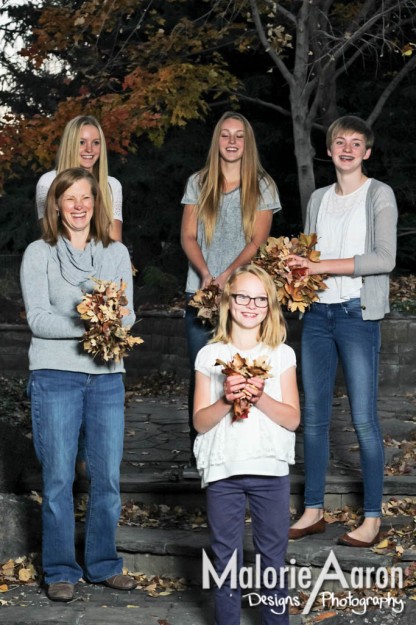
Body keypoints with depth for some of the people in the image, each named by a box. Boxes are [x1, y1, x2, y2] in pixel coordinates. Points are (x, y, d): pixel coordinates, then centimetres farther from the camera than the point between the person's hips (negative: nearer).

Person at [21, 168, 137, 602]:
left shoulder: (117, 253, 12)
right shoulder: (39, 254, 2)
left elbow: (127, 314, 6)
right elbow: (38, 318, -7)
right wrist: (86, 326, -19)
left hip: (107, 375, 3)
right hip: (56, 375, -3)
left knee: (107, 476, 6)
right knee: (58, 477, 1)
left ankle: (103, 564, 20)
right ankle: (60, 571, 13)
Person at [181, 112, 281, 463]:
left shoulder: (262, 186, 7)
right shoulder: (199, 183, 11)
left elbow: (258, 241, -1)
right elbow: (188, 236, 6)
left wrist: (227, 276, -14)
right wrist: (205, 274, -11)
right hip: (201, 290, 2)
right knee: (201, 372, 1)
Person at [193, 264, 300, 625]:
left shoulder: (282, 355, 2)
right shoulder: (210, 356, 1)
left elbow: (292, 419, -3)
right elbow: (200, 421, -2)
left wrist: (260, 397, -19)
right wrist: (227, 400, -20)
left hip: (271, 469, 0)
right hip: (223, 470, 0)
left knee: (273, 555, 9)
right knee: (226, 557, 9)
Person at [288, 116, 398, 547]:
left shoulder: (379, 195, -1)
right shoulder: (318, 199, 15)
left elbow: (385, 258, -13)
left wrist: (322, 266, -18)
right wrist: (296, 271, -5)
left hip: (357, 314, -5)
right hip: (317, 313, 5)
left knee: (363, 417, -5)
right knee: (314, 415, 6)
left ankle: (372, 518, 4)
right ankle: (313, 510, 15)